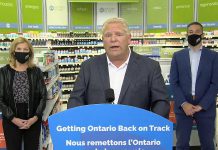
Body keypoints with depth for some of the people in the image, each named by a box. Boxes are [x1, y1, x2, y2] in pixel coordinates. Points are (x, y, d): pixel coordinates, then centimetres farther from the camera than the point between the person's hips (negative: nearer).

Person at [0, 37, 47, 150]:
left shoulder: (36, 71, 3)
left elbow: (43, 96, 1)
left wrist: (35, 117, -10)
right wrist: (13, 118, -12)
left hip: (33, 120, 1)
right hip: (11, 121, -1)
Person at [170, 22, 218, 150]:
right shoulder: (178, 56, 6)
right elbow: (173, 82, 1)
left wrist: (201, 105, -11)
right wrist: (183, 104, -10)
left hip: (206, 108, 0)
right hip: (183, 107, 1)